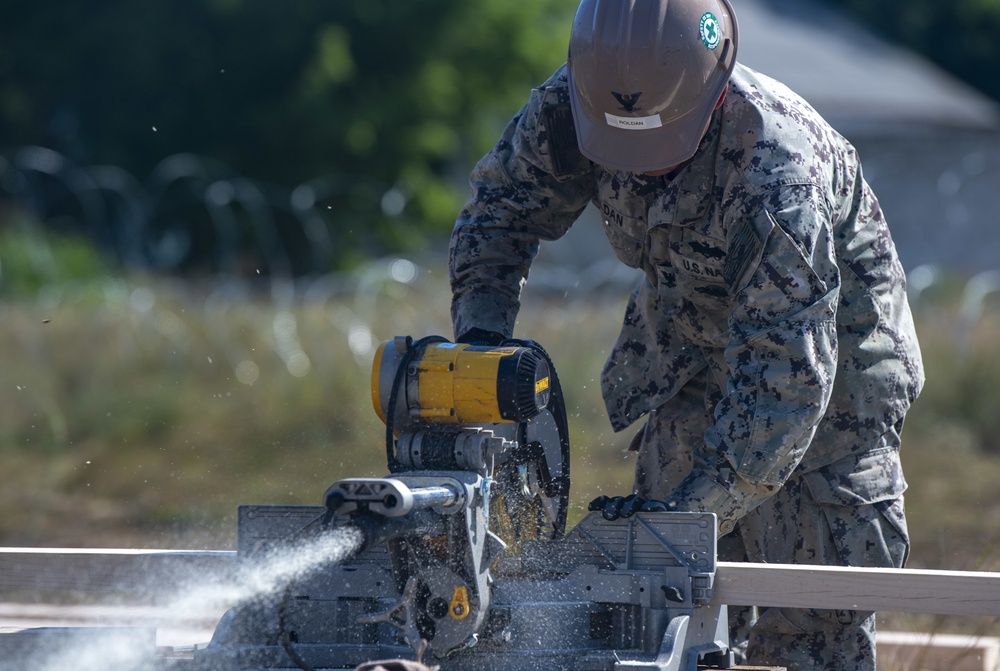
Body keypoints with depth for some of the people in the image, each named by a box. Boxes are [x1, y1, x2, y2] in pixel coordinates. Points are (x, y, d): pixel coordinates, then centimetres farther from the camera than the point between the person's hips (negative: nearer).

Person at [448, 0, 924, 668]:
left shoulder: (777, 169, -39)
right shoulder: (570, 105, -23)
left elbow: (783, 372, -39)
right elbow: (502, 205, -3)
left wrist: (695, 506, -45)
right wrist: (481, 328, -20)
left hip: (827, 351, -5)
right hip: (689, 350, 5)